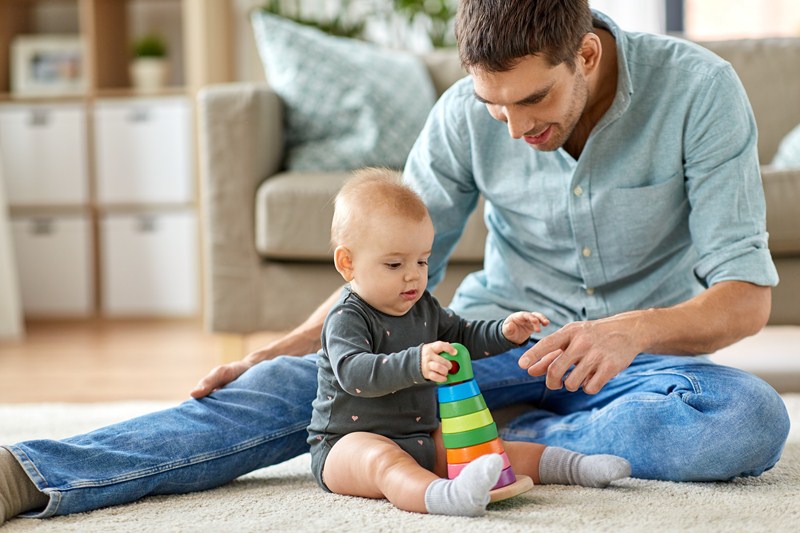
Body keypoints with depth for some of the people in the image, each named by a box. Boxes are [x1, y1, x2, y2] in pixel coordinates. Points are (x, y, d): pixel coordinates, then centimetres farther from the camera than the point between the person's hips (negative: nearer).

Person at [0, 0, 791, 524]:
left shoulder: (698, 90, -18)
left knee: (753, 418, -36)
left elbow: (746, 294, -19)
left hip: (637, 352, -1)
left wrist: (636, 330, -40)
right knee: (298, 385, -23)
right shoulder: (467, 116, -10)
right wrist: (279, 350, -14)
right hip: (499, 336, 1)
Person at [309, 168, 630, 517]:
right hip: (348, 444, -9)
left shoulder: (423, 307, 10)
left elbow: (463, 337, 25)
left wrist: (505, 333, 5)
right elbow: (353, 372, -34)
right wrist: (414, 364, -49)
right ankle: (442, 496, -68)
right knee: (382, 459, -40)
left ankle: (568, 465, 6)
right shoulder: (347, 318, -17)